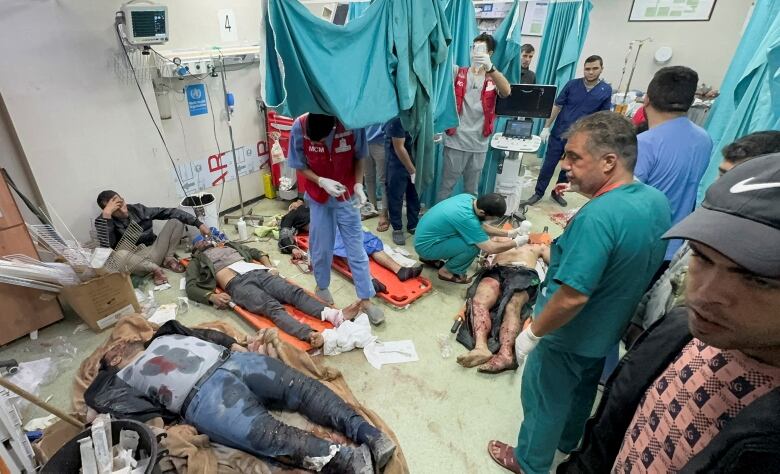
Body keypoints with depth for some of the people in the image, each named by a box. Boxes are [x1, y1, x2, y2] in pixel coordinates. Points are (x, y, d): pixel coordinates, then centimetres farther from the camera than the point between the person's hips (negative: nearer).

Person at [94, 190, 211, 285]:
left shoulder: (138, 209, 3)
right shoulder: (104, 222, -7)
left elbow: (169, 212, 1)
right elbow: (105, 248, -26)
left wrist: (198, 223, -8)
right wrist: (106, 214, -29)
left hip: (155, 252, 4)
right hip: (136, 261, -4)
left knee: (176, 220, -7)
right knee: (119, 255, -40)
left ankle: (168, 259, -4)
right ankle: (155, 269, -13)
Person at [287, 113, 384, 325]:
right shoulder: (299, 127, -21)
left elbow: (358, 158, -5)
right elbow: (301, 166, -8)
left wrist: (358, 184, -19)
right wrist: (321, 182, -25)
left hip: (346, 195, 0)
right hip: (318, 197, 1)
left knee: (356, 248, 4)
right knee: (321, 247, 10)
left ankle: (365, 299, 15)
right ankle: (322, 287, 37)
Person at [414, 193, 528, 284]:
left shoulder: (468, 198, -5)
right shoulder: (466, 218, -30)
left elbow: (481, 226, 12)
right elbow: (491, 248, -21)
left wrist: (508, 233, 9)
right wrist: (516, 243, -6)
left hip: (425, 235, 9)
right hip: (425, 246, -9)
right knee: (474, 245, -20)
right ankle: (447, 271, 3)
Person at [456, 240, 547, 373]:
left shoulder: (538, 247, 39)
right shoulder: (500, 240, 42)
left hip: (524, 274, -1)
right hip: (496, 272, 1)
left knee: (512, 306, -34)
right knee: (479, 301, -32)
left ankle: (505, 353, -56)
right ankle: (480, 347, -52)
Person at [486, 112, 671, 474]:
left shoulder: (598, 217, -35)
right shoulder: (657, 200, -7)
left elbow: (573, 296, -34)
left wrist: (532, 333, -19)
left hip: (570, 337, -8)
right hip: (609, 330, 8)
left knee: (544, 401, 17)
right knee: (582, 391, 31)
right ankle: (567, 442, 57)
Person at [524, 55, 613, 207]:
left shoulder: (606, 90, -3)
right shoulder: (572, 84, -5)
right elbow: (557, 106, -1)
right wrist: (546, 127, -4)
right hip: (559, 133, -1)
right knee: (548, 165, 3)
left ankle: (557, 193, 29)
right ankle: (538, 193, 15)